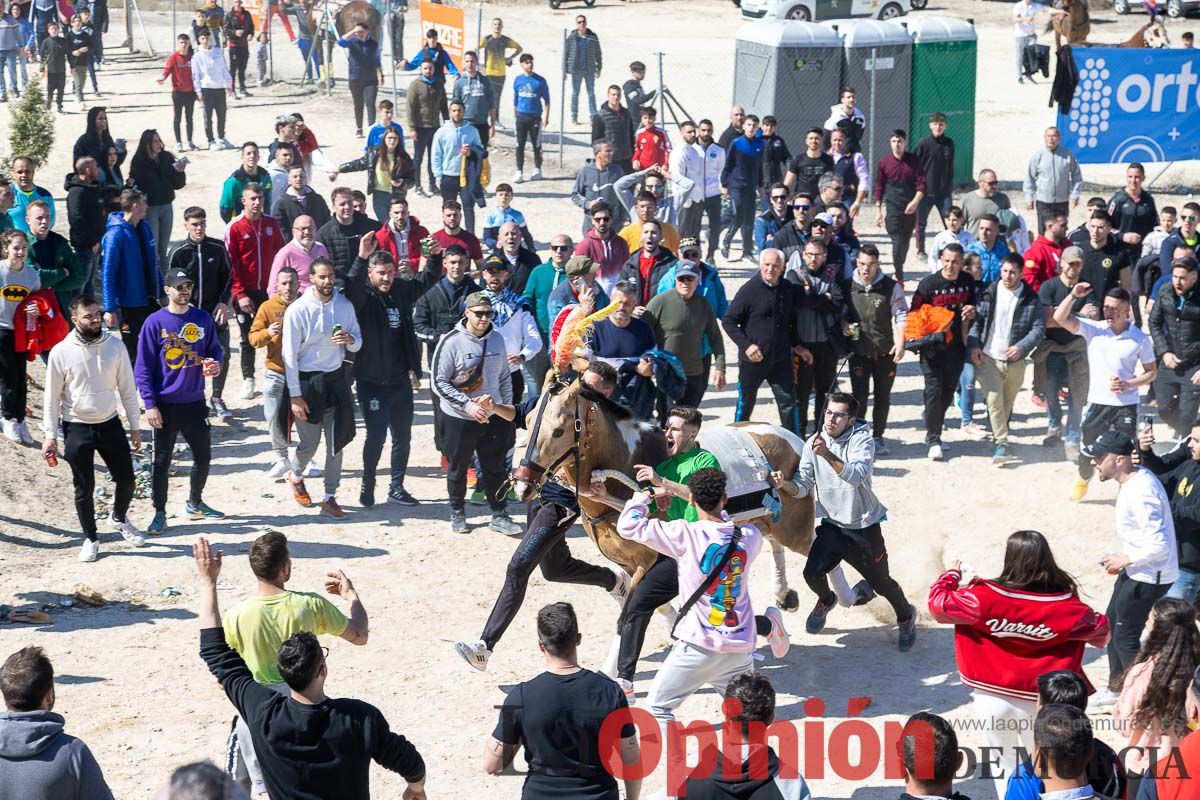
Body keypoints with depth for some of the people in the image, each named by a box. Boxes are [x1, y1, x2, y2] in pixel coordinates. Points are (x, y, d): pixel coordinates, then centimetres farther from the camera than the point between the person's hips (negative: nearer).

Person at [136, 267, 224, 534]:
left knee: (203, 456, 14)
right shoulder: (155, 323, -9)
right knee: (162, 461, 4)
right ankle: (160, 514, 15)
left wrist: (216, 364, -11)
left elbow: (216, 349, 13)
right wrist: (150, 405, -12)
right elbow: (143, 368, -7)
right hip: (166, 405, -4)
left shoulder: (203, 319, 2)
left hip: (195, 402, 4)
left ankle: (195, 503, 35)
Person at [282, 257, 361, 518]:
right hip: (308, 380, -4)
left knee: (336, 443, 5)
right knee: (310, 444, 6)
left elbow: (357, 345, 8)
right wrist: (295, 396, -12)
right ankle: (295, 476, 38)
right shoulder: (297, 310, -13)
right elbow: (290, 355, -10)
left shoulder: (345, 305, -1)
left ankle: (330, 499, 16)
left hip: (336, 378, 4)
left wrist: (350, 340, -17)